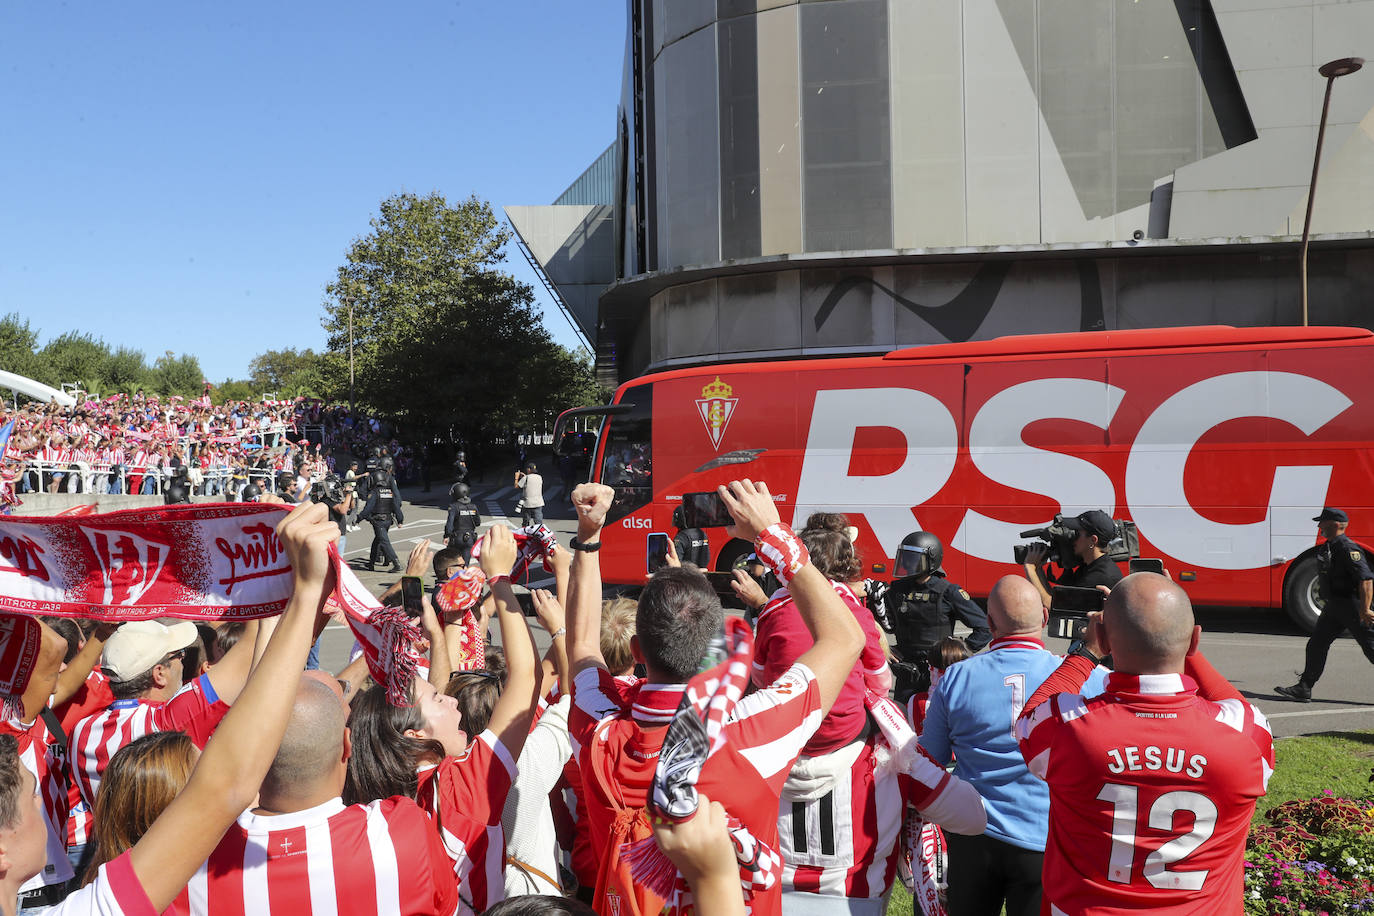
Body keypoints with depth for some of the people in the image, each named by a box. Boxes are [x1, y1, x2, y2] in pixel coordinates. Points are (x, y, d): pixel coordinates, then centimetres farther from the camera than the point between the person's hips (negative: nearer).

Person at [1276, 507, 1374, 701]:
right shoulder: (1328, 547, 11)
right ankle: (1304, 689, 8)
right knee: (1316, 645, 6)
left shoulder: (1348, 548, -19)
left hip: (1352, 606, -9)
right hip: (1335, 605, 10)